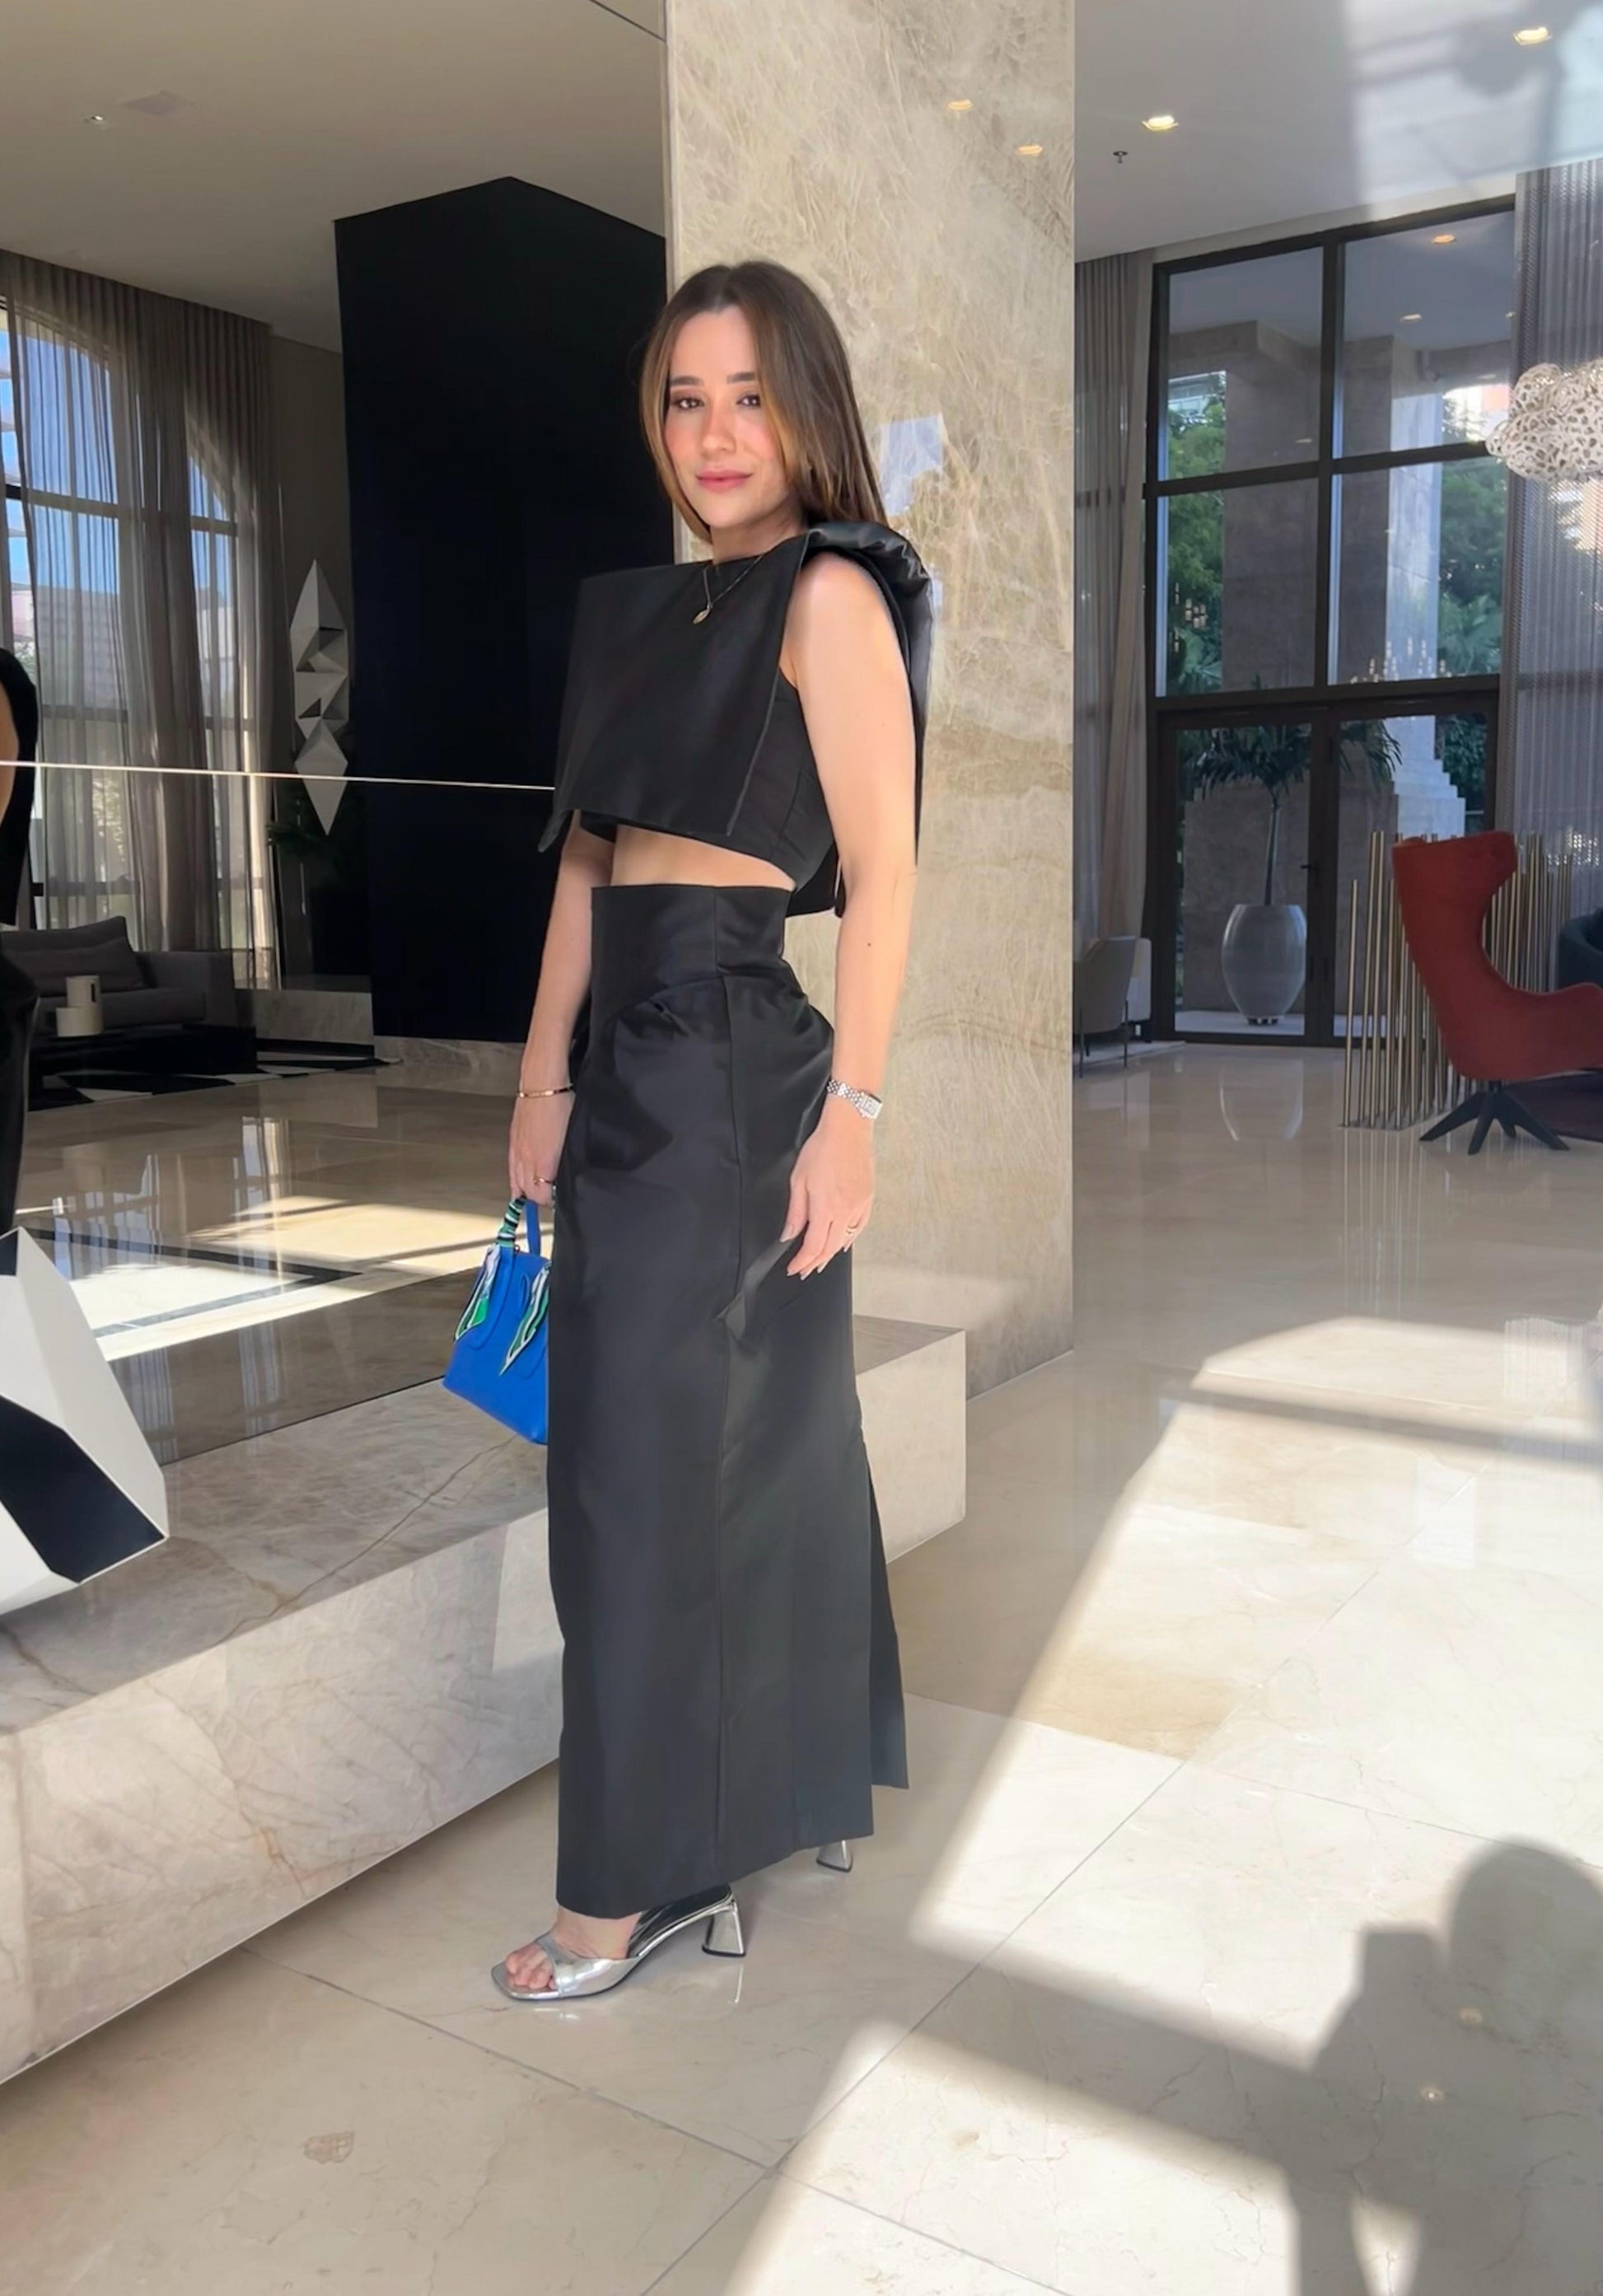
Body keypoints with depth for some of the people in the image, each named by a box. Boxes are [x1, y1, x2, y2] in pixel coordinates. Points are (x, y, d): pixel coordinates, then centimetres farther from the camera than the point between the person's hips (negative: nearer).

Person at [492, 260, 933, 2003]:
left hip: (736, 1066, -7)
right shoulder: (640, 612, 17)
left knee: (650, 1466, -2)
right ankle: (797, 1786, 33)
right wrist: (543, 1079, 14)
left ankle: (642, 1877, 14)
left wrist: (851, 1109, -17)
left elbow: (881, 871, -11)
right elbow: (585, 857, 17)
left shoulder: (830, 593, -5)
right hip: (629, 1062, 8)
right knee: (758, 1440, 16)